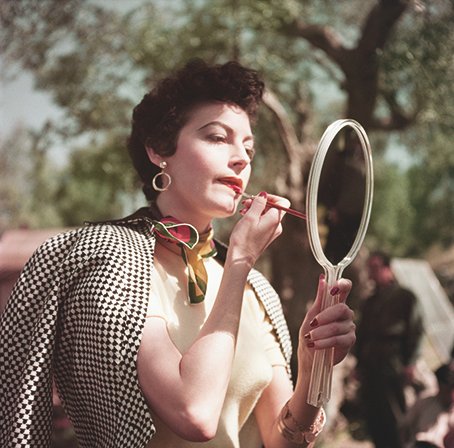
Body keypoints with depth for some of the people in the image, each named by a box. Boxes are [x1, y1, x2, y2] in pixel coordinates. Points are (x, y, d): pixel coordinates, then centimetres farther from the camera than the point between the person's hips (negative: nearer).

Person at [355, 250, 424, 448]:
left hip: (393, 370, -5)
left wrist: (409, 363, -13)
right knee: (374, 422, 3)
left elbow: (415, 331, -5)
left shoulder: (405, 297, 3)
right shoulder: (369, 303, 19)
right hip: (370, 370, 5)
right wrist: (359, 364, 11)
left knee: (394, 421, -6)